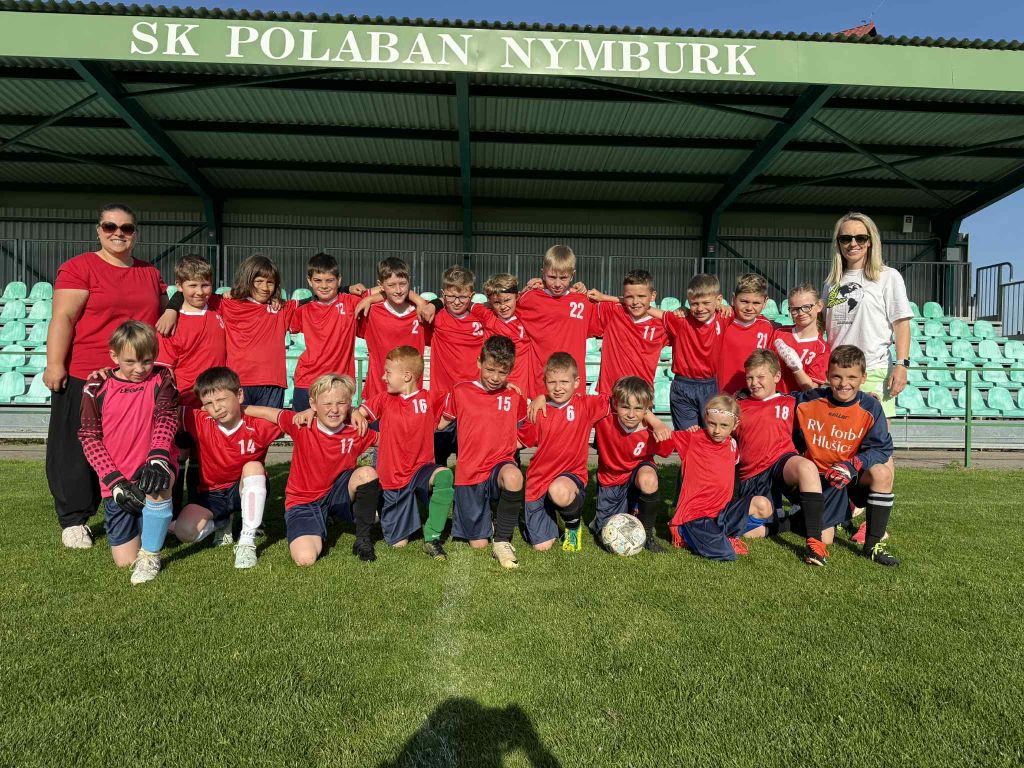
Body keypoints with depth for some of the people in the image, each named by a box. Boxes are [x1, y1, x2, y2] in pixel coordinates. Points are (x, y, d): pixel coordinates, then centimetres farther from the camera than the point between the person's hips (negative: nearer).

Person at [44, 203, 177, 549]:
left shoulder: (151, 273, 14)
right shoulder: (79, 267, -3)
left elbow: (164, 308, 28)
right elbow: (63, 317, -8)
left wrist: (172, 310, 4)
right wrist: (54, 364, -15)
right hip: (82, 376, -4)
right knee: (77, 448, 4)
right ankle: (73, 520, 16)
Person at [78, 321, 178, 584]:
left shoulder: (161, 380, -2)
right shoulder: (97, 388, -1)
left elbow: (167, 418, -15)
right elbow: (89, 437, -2)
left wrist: (158, 458, -34)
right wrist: (115, 481, -12)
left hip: (149, 468, -2)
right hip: (117, 482, 2)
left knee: (158, 483, -40)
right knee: (125, 560, 2)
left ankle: (150, 554, -17)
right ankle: (139, 526, 38)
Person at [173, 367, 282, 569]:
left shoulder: (257, 426, -20)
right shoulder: (200, 422, -15)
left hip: (247, 490, -1)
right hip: (211, 493, 1)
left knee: (253, 466, -33)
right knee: (184, 531, -24)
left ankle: (247, 542, -25)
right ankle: (221, 524, 15)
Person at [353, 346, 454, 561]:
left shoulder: (430, 399, -4)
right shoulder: (384, 400, 2)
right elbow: (359, 411, 10)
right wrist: (356, 415, -15)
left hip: (421, 470, -1)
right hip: (392, 477, 1)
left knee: (445, 476, -38)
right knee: (398, 543, 4)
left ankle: (432, 537, -22)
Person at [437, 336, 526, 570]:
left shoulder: (514, 396, 3)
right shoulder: (460, 391, -2)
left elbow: (522, 430, 18)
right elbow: (441, 423, 11)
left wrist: (516, 441, 5)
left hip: (501, 463, 0)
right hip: (469, 472, 0)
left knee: (513, 477, -39)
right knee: (478, 544, 2)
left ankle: (502, 542, -19)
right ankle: (484, 520, 39)